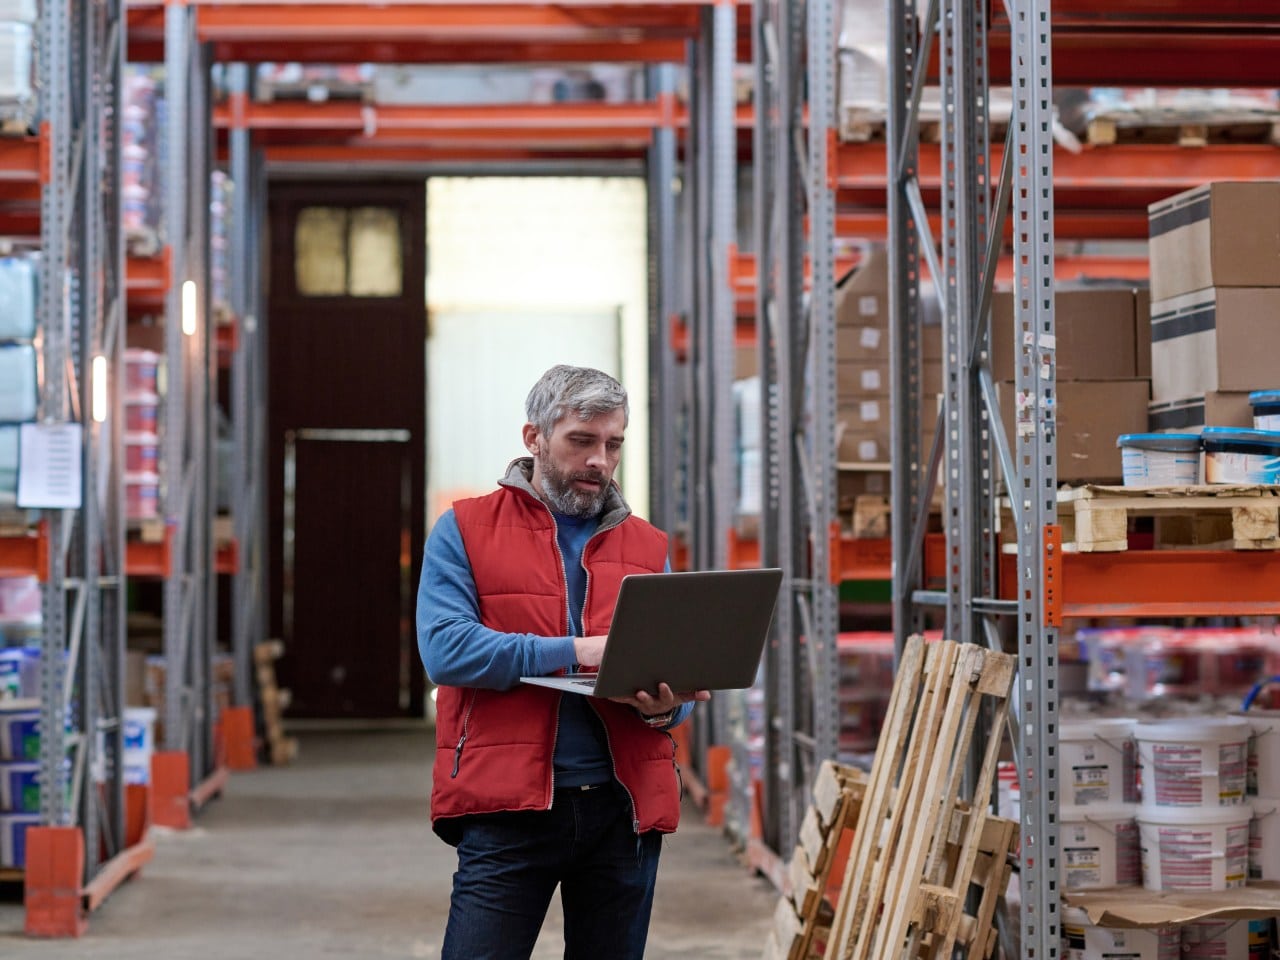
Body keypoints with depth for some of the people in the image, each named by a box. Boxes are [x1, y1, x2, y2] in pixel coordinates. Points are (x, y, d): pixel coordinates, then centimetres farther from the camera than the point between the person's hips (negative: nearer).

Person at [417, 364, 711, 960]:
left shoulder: (647, 546, 15)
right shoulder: (465, 530, 4)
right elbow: (445, 649, -10)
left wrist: (665, 706, -12)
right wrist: (576, 652, -17)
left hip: (624, 807, 4)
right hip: (506, 805, -4)